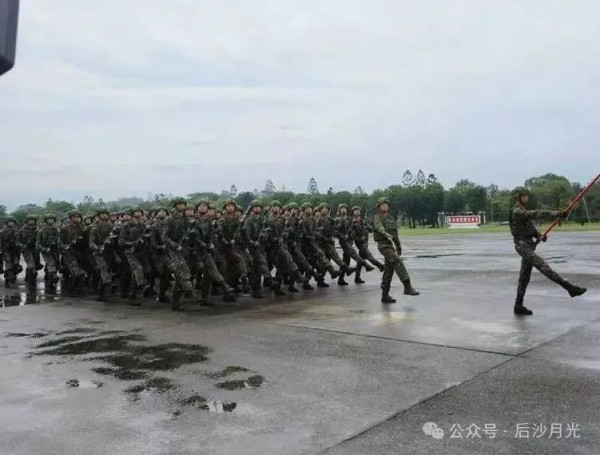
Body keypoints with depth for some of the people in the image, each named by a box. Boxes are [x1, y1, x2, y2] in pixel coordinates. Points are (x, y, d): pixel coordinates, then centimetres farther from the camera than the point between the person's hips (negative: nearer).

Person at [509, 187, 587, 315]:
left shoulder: (523, 212, 19)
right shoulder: (517, 212, -13)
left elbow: (531, 228, 19)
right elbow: (536, 214, -26)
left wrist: (539, 235, -2)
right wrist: (556, 214, -31)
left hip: (529, 245, 10)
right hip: (523, 246, -10)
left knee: (524, 277, 9)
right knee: (544, 267, -17)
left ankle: (518, 306, 13)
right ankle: (571, 288, -24)